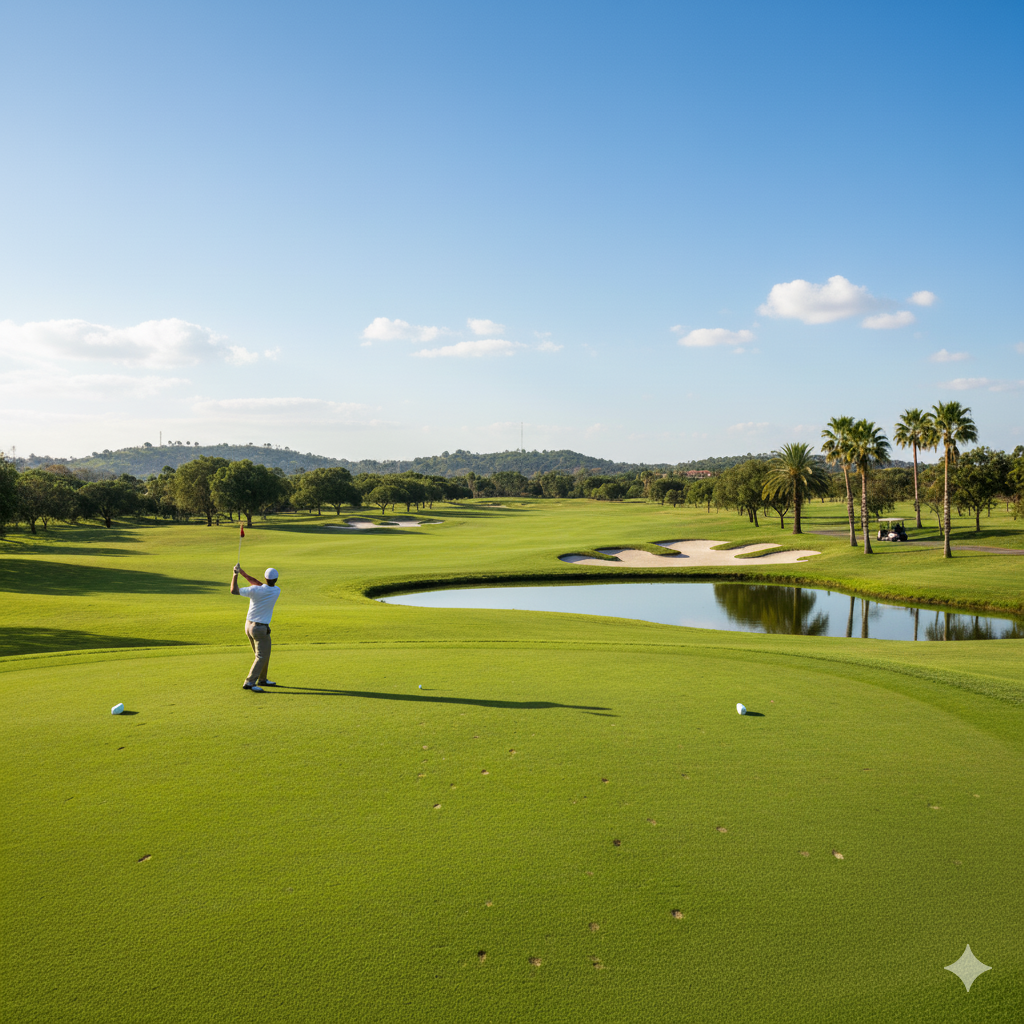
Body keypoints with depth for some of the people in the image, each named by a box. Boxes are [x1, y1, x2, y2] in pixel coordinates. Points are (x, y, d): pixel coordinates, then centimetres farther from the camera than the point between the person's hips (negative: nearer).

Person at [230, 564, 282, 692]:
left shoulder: (255, 590, -13)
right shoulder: (277, 591, -11)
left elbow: (234, 591, -8)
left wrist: (235, 575, 1)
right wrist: (244, 573, -1)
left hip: (249, 626, 5)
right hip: (260, 629, -5)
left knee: (262, 654, 19)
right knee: (262, 656, 0)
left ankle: (262, 679, 29)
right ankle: (249, 683, -9)